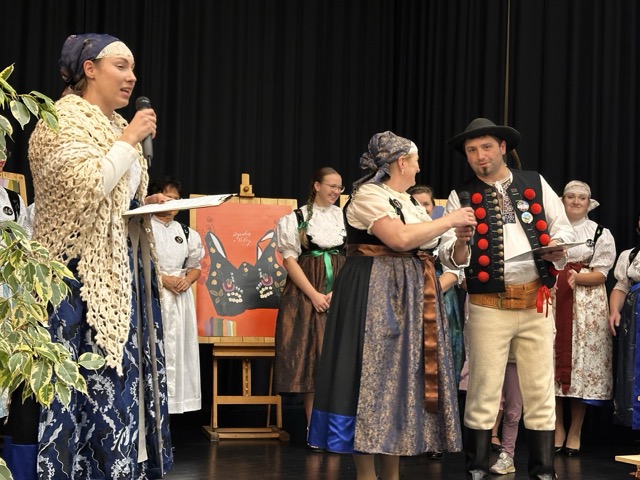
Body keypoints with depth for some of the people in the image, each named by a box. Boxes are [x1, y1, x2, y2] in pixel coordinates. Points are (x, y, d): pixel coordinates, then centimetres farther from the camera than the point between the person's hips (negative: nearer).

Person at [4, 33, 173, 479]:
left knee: (121, 378, 7)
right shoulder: (63, 120, -9)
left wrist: (147, 204, 6)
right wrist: (130, 140, -15)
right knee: (86, 381, -8)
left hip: (124, 271, 9)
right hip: (82, 273, -9)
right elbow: (85, 189, -24)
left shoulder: (117, 126, 17)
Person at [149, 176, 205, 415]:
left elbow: (195, 267, 19)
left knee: (178, 347, 4)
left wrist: (187, 280, -3)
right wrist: (164, 279, -15)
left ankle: (174, 399, 8)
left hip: (181, 296, 5)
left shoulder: (186, 232, 14)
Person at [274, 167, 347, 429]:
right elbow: (289, 259, -2)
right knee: (309, 354, -4)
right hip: (306, 294, -2)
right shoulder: (297, 218, 3)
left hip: (341, 296, 2)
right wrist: (314, 295, -11)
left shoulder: (345, 217, 10)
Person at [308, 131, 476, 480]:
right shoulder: (368, 195, -9)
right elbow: (400, 239, -24)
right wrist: (449, 220, -14)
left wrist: (460, 242, -1)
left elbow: (431, 252, 18)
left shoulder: (408, 202, 17)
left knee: (402, 381, 7)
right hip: (375, 298, -9)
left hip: (409, 300, 9)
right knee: (373, 379, -7)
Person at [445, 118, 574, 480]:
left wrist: (560, 248, -9)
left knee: (540, 392, 6)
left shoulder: (536, 184, 8)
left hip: (536, 303, 2)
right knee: (484, 394, 2)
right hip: (488, 307, -1)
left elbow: (562, 228, 12)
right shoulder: (461, 197, 3)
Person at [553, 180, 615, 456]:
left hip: (586, 307, -1)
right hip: (553, 304, 2)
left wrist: (577, 278, -18)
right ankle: (557, 430, 6)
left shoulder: (601, 234, 10)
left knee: (581, 363, -5)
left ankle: (575, 433, 4)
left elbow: (600, 274, 0)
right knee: (553, 360, -4)